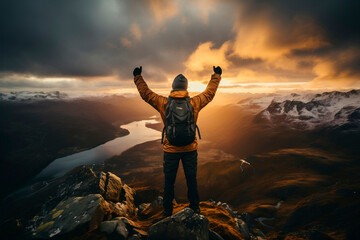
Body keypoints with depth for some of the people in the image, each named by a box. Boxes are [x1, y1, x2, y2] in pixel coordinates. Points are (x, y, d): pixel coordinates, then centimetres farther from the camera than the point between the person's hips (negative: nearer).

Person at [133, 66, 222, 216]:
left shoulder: (164, 103, -10)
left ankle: (167, 210, 30)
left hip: (171, 150, 0)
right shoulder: (194, 103, -7)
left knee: (169, 181, 15)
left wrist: (137, 77, 15)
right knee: (191, 179, 16)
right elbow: (210, 93, 7)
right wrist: (216, 75, 21)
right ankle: (195, 208, 32)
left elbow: (145, 93, 1)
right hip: (190, 149, 1)